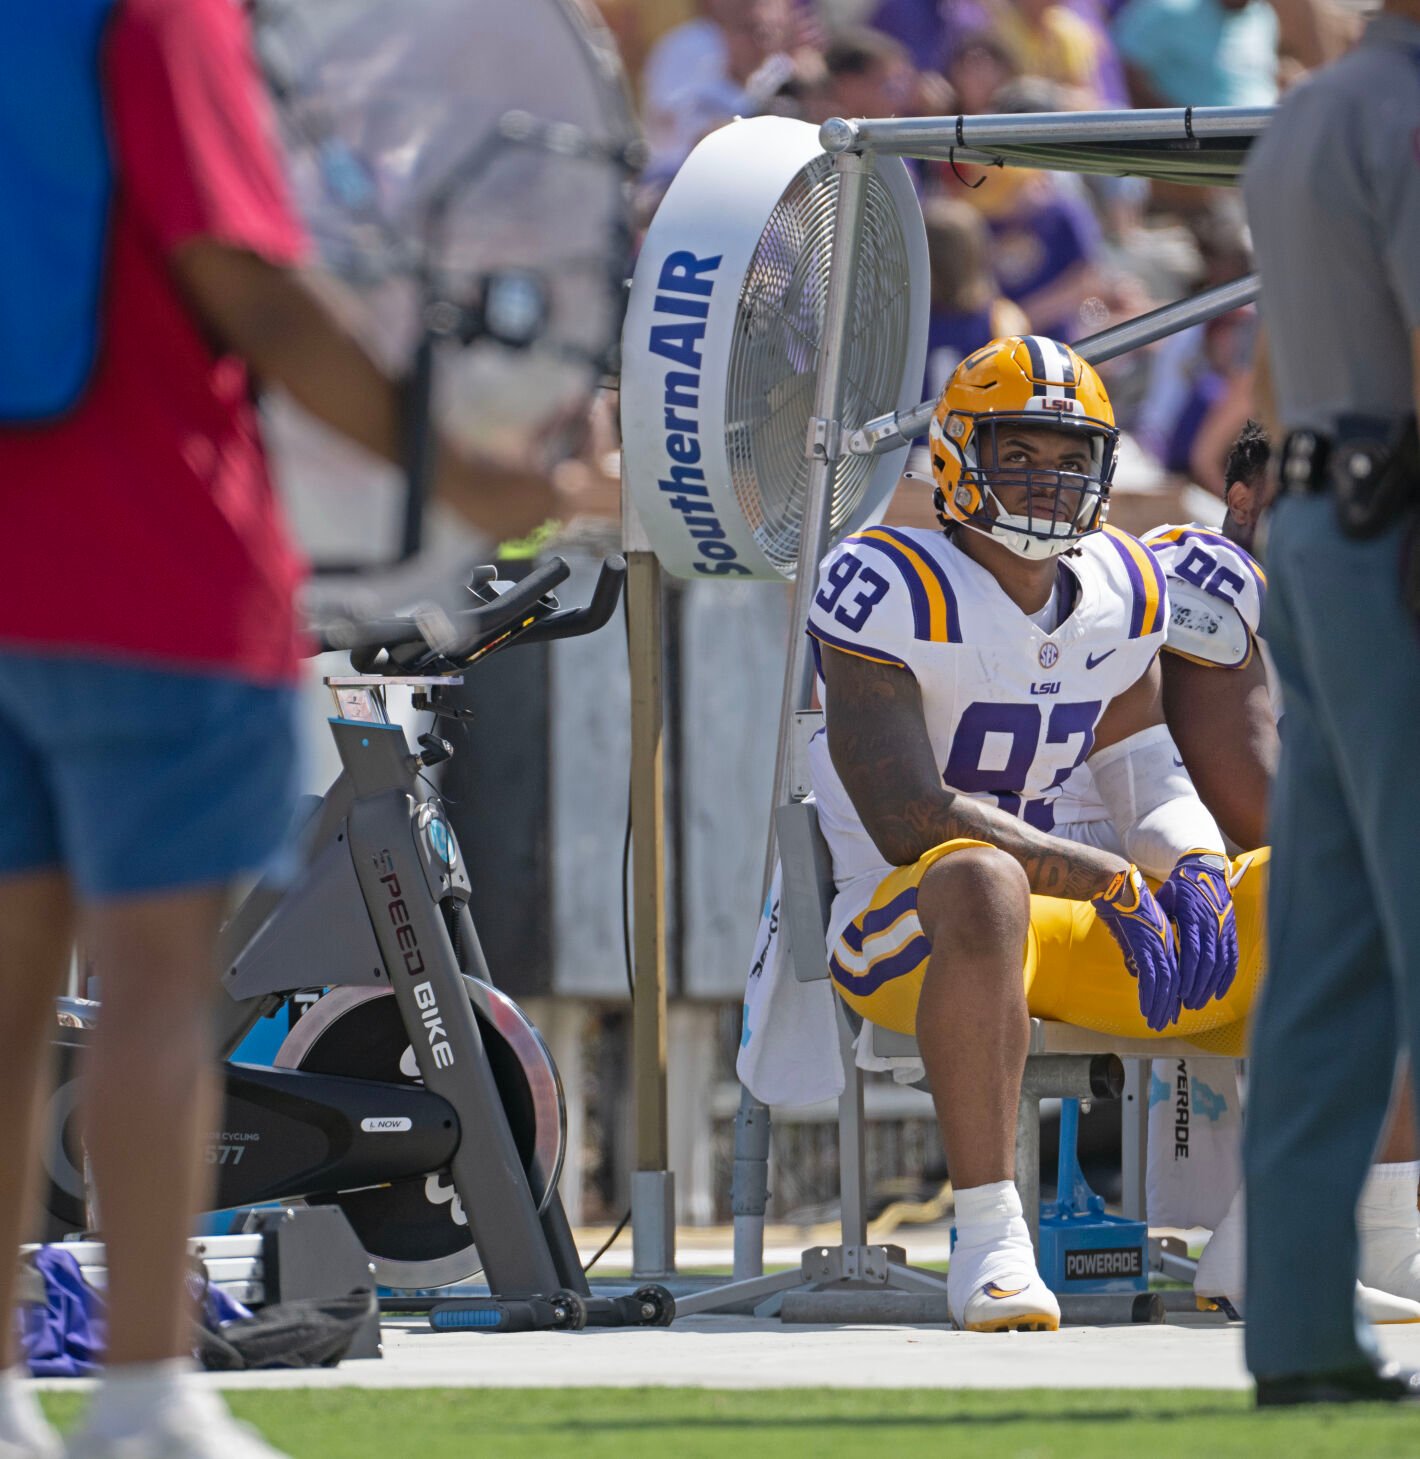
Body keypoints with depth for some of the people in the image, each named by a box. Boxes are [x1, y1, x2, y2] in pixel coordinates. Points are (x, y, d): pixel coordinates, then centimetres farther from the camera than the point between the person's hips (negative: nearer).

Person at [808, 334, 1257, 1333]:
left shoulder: (1122, 591, 12)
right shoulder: (890, 591, -11)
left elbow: (1152, 780, 11)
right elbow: (907, 819, -19)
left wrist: (1191, 871, -14)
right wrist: (1110, 880, -20)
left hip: (1099, 917, 7)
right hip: (908, 934, -7)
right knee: (981, 882, -43)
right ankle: (989, 1239, -41)